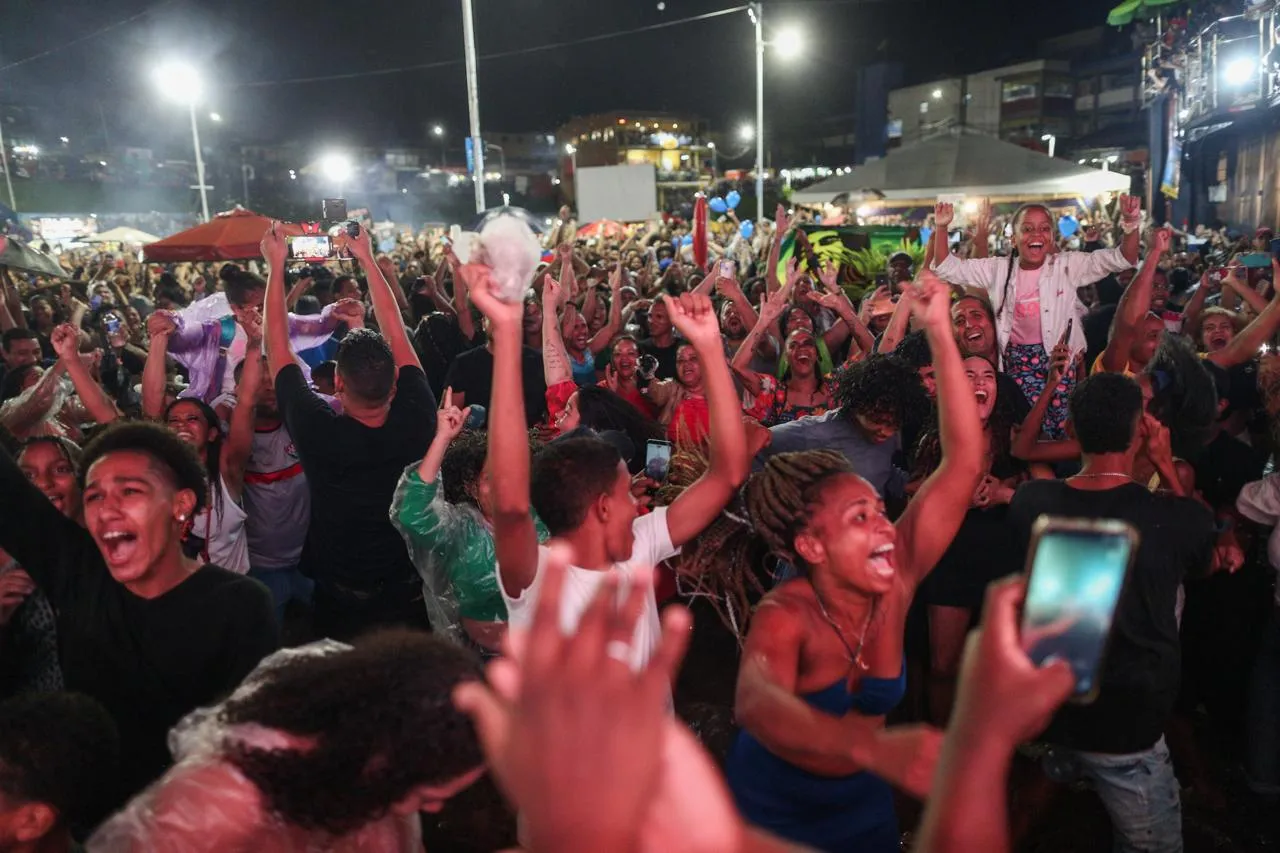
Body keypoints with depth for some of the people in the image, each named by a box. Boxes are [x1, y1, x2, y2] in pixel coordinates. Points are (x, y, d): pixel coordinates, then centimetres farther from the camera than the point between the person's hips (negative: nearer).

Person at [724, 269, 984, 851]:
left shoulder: (896, 576, -19)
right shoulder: (784, 615, -31)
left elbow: (963, 462, -25)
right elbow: (755, 703, -53)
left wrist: (940, 333, -31)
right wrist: (870, 744, -71)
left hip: (862, 804, 4)